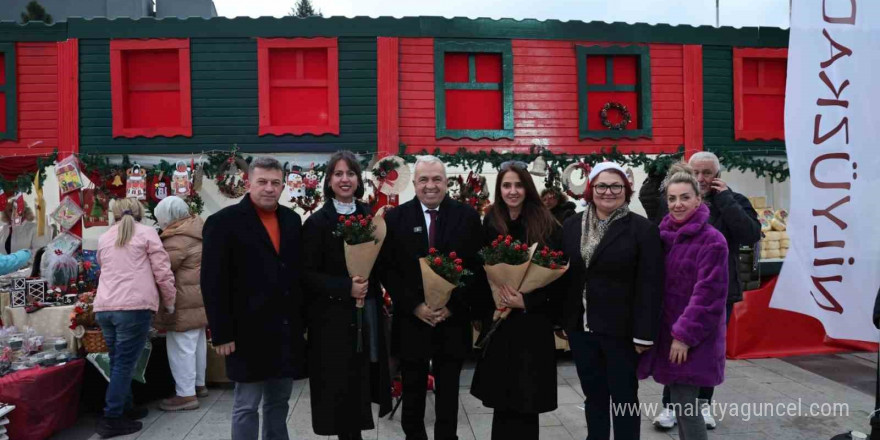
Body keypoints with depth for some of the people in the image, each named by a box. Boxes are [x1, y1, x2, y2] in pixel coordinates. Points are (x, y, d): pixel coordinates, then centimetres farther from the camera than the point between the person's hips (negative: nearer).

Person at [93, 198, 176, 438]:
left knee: (118, 362, 16)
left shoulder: (103, 238, 20)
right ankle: (111, 419, 1)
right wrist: (170, 303, 10)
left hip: (103, 308, 6)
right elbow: (162, 273, -1)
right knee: (124, 364, -1)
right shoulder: (147, 233, 4)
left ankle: (125, 408, 26)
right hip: (134, 307, -6)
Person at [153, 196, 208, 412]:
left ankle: (186, 395, 3)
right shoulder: (197, 228, 12)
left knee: (181, 347, -3)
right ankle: (199, 384, 30)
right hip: (200, 297, 10)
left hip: (185, 301, -10)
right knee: (197, 342, 18)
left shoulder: (177, 239, -19)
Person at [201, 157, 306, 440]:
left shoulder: (292, 220, 9)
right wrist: (221, 333, -13)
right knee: (246, 405, 7)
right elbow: (213, 282, -10)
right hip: (250, 331, -5)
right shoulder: (224, 221, -7)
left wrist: (304, 320, 8)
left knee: (279, 401, 17)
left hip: (287, 330, 5)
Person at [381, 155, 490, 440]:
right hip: (411, 322, 0)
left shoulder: (468, 216, 0)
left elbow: (477, 267, -2)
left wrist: (453, 305, -11)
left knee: (448, 397, 14)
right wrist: (415, 306, -13)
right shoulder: (395, 218, -1)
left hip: (453, 322, 0)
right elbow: (387, 270, -3)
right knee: (412, 396, 14)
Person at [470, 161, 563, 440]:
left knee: (526, 396, 4)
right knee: (502, 393, 10)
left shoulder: (545, 224, -6)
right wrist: (492, 304, -3)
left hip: (533, 319, -2)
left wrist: (527, 301, -15)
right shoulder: (491, 223, 2)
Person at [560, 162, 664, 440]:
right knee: (593, 396, 16)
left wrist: (644, 333, -13)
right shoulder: (571, 225, 7)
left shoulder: (642, 229, -6)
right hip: (581, 327, 4)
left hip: (621, 329, -4)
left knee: (624, 398, 10)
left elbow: (650, 285, -10)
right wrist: (559, 320, 4)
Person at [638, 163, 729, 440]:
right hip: (667, 333, 7)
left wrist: (686, 335, -17)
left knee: (684, 405, -4)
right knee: (680, 403, 16)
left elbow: (708, 294, -17)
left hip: (692, 339, -7)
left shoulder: (712, 240, -13)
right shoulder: (662, 235, 7)